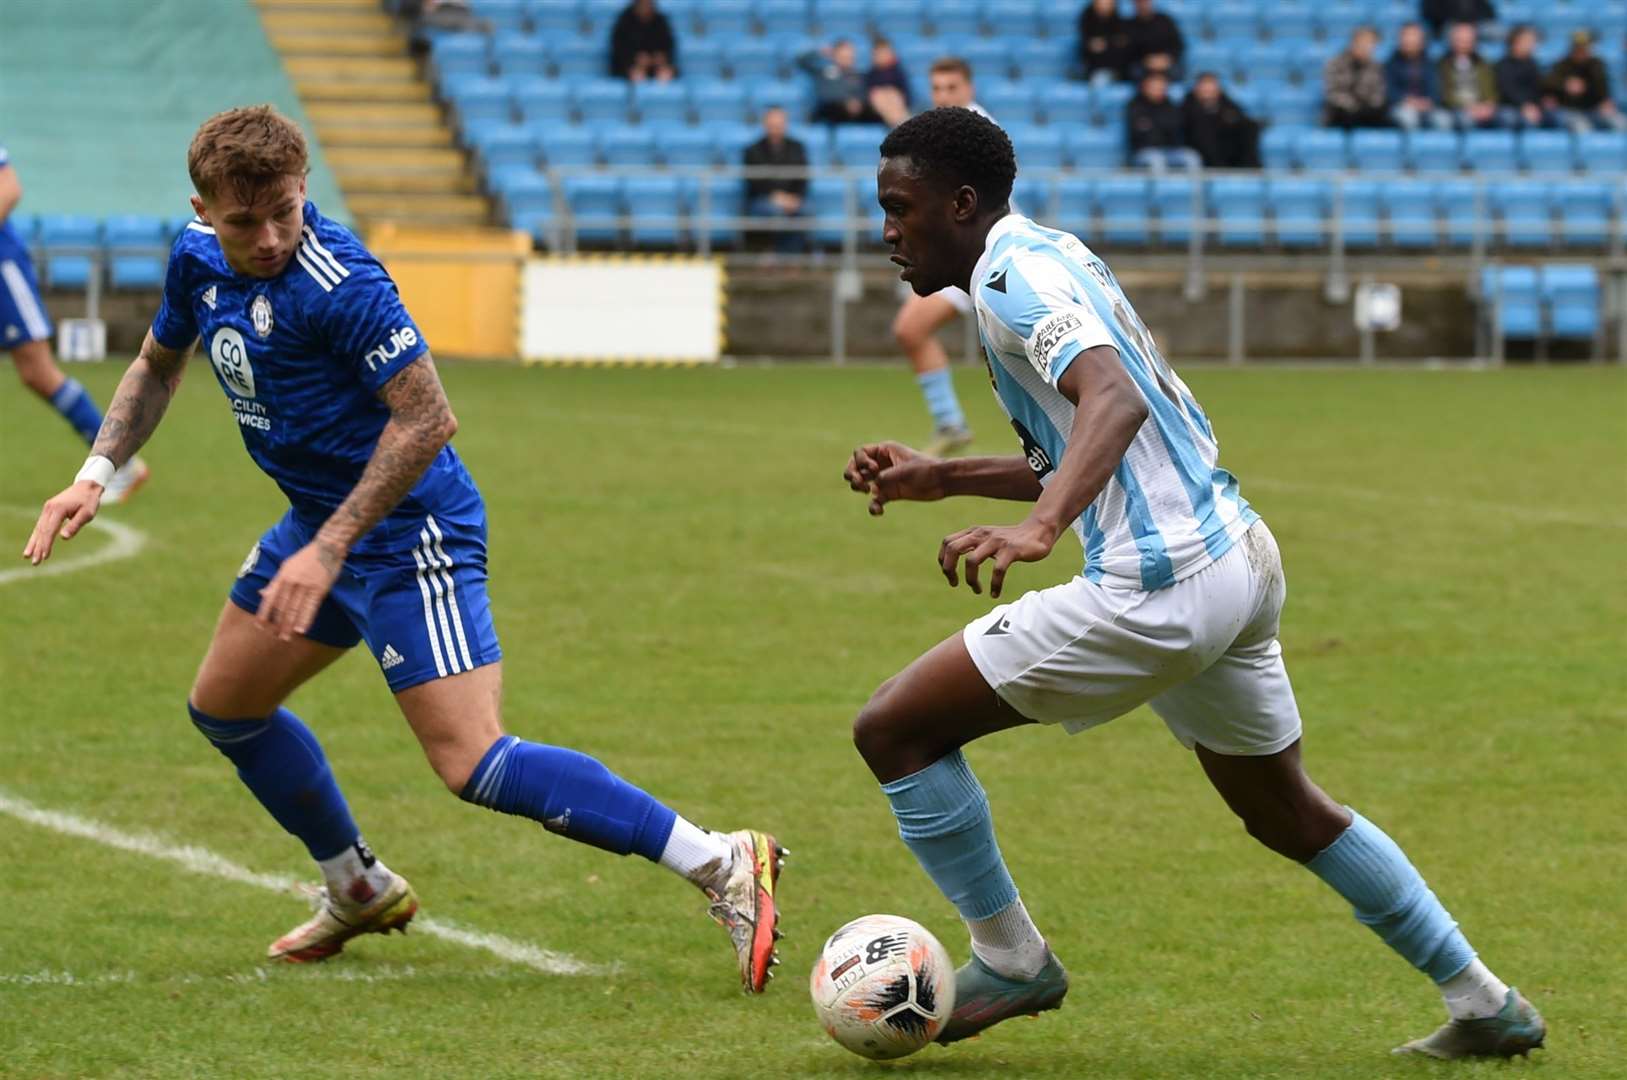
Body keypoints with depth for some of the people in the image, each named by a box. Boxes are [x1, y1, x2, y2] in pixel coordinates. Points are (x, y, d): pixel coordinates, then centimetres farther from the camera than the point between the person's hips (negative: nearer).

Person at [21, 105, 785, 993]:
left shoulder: (338, 282, -25)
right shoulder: (199, 260, 0)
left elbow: (426, 419, -26)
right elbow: (158, 366, 20)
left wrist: (327, 549, -26)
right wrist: (97, 472, 7)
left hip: (407, 533, -9)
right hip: (318, 519, 9)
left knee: (473, 764, -19)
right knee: (223, 709, 21)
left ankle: (722, 866, -20)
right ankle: (359, 892, 40)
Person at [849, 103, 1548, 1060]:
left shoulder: (1013, 272, -12)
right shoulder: (1051, 256, 19)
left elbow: (1114, 398, -30)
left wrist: (1036, 528, -44)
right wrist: (941, 478, 22)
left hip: (1161, 586, -10)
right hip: (1242, 559, 11)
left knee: (895, 729, -4)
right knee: (1286, 811, 26)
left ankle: (1010, 962, 7)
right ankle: (1486, 1005, 29)